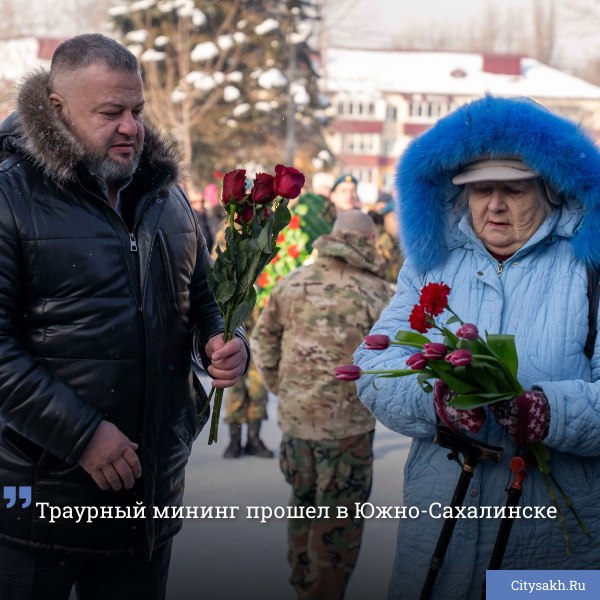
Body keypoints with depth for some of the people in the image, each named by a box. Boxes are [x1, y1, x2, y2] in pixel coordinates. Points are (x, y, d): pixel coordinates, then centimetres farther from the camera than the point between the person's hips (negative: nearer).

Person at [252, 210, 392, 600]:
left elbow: (263, 336, 11)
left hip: (294, 414, 5)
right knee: (338, 516, 6)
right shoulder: (375, 292, -11)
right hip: (347, 421, -5)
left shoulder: (294, 282, 3)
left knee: (303, 500, 22)